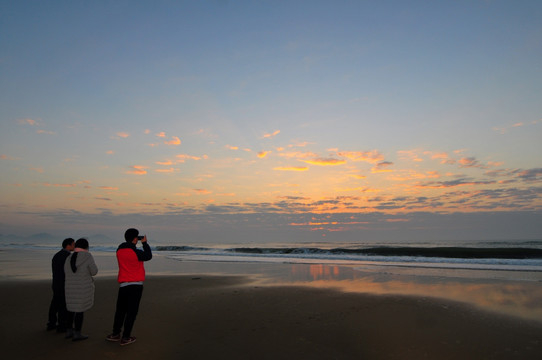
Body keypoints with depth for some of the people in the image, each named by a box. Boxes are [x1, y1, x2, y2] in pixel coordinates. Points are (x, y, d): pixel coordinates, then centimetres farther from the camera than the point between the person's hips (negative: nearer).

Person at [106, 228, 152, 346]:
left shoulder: (119, 251, 1)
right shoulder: (136, 252, -14)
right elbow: (148, 256, 4)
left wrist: (135, 243, 16)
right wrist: (145, 243, 13)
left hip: (123, 284, 5)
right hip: (136, 284, -5)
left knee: (120, 310, 18)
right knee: (132, 311, 3)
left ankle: (115, 334, 27)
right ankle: (126, 337, 7)